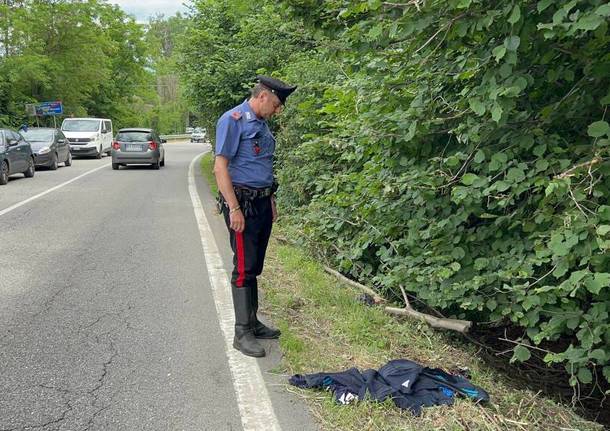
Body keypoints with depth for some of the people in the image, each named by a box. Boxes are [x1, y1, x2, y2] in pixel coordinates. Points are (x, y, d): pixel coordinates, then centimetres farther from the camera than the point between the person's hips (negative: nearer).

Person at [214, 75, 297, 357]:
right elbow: (220, 167, -16)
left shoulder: (261, 123, 15)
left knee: (254, 267, 14)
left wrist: (271, 202, 20)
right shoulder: (233, 120, -11)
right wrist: (234, 208, -20)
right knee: (244, 268, -4)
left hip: (262, 203, 8)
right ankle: (242, 333, 4)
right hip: (243, 203, -8)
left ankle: (252, 323, 25)